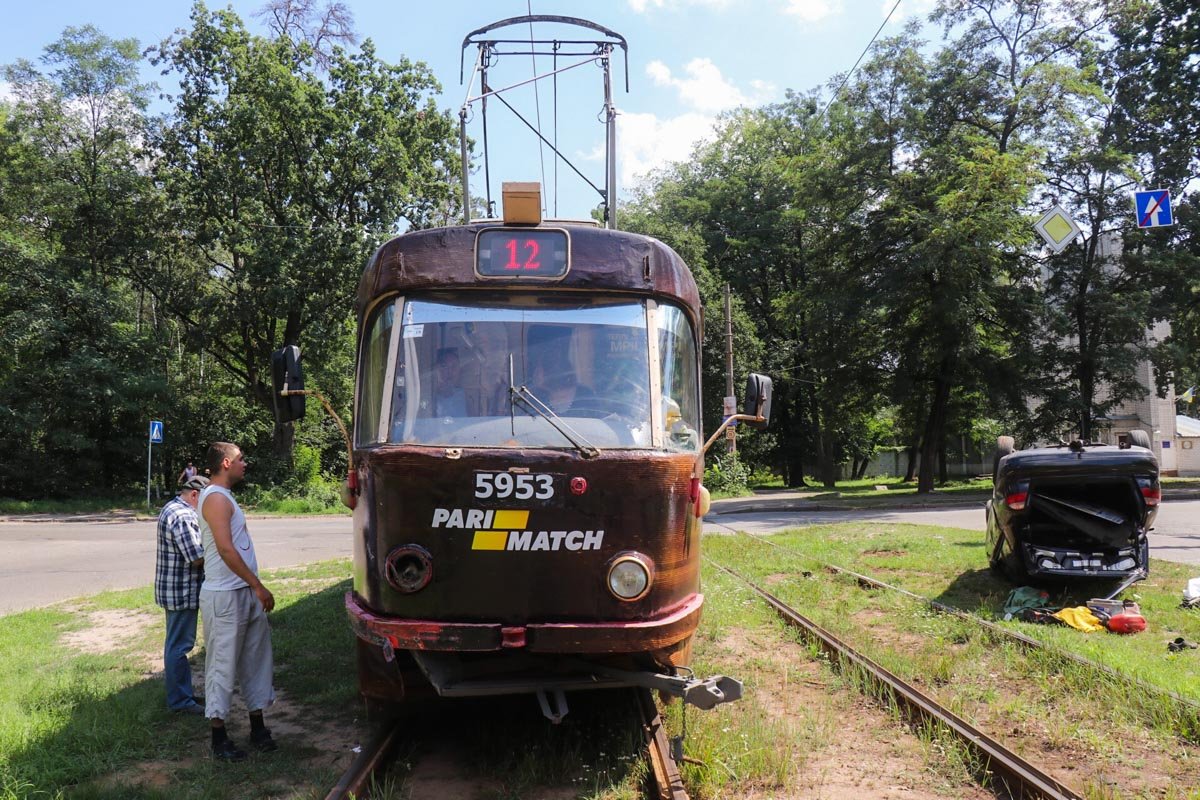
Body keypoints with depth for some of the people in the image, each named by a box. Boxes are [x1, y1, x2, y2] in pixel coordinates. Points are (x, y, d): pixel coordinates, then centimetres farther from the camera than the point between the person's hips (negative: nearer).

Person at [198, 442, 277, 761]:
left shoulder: (223, 496, 16)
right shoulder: (216, 498, -15)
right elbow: (226, 549, -22)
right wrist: (259, 586, -19)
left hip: (245, 594, 10)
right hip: (225, 596, -10)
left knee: (255, 660, 13)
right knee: (222, 665, 0)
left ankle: (258, 728, 22)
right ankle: (219, 738, 10)